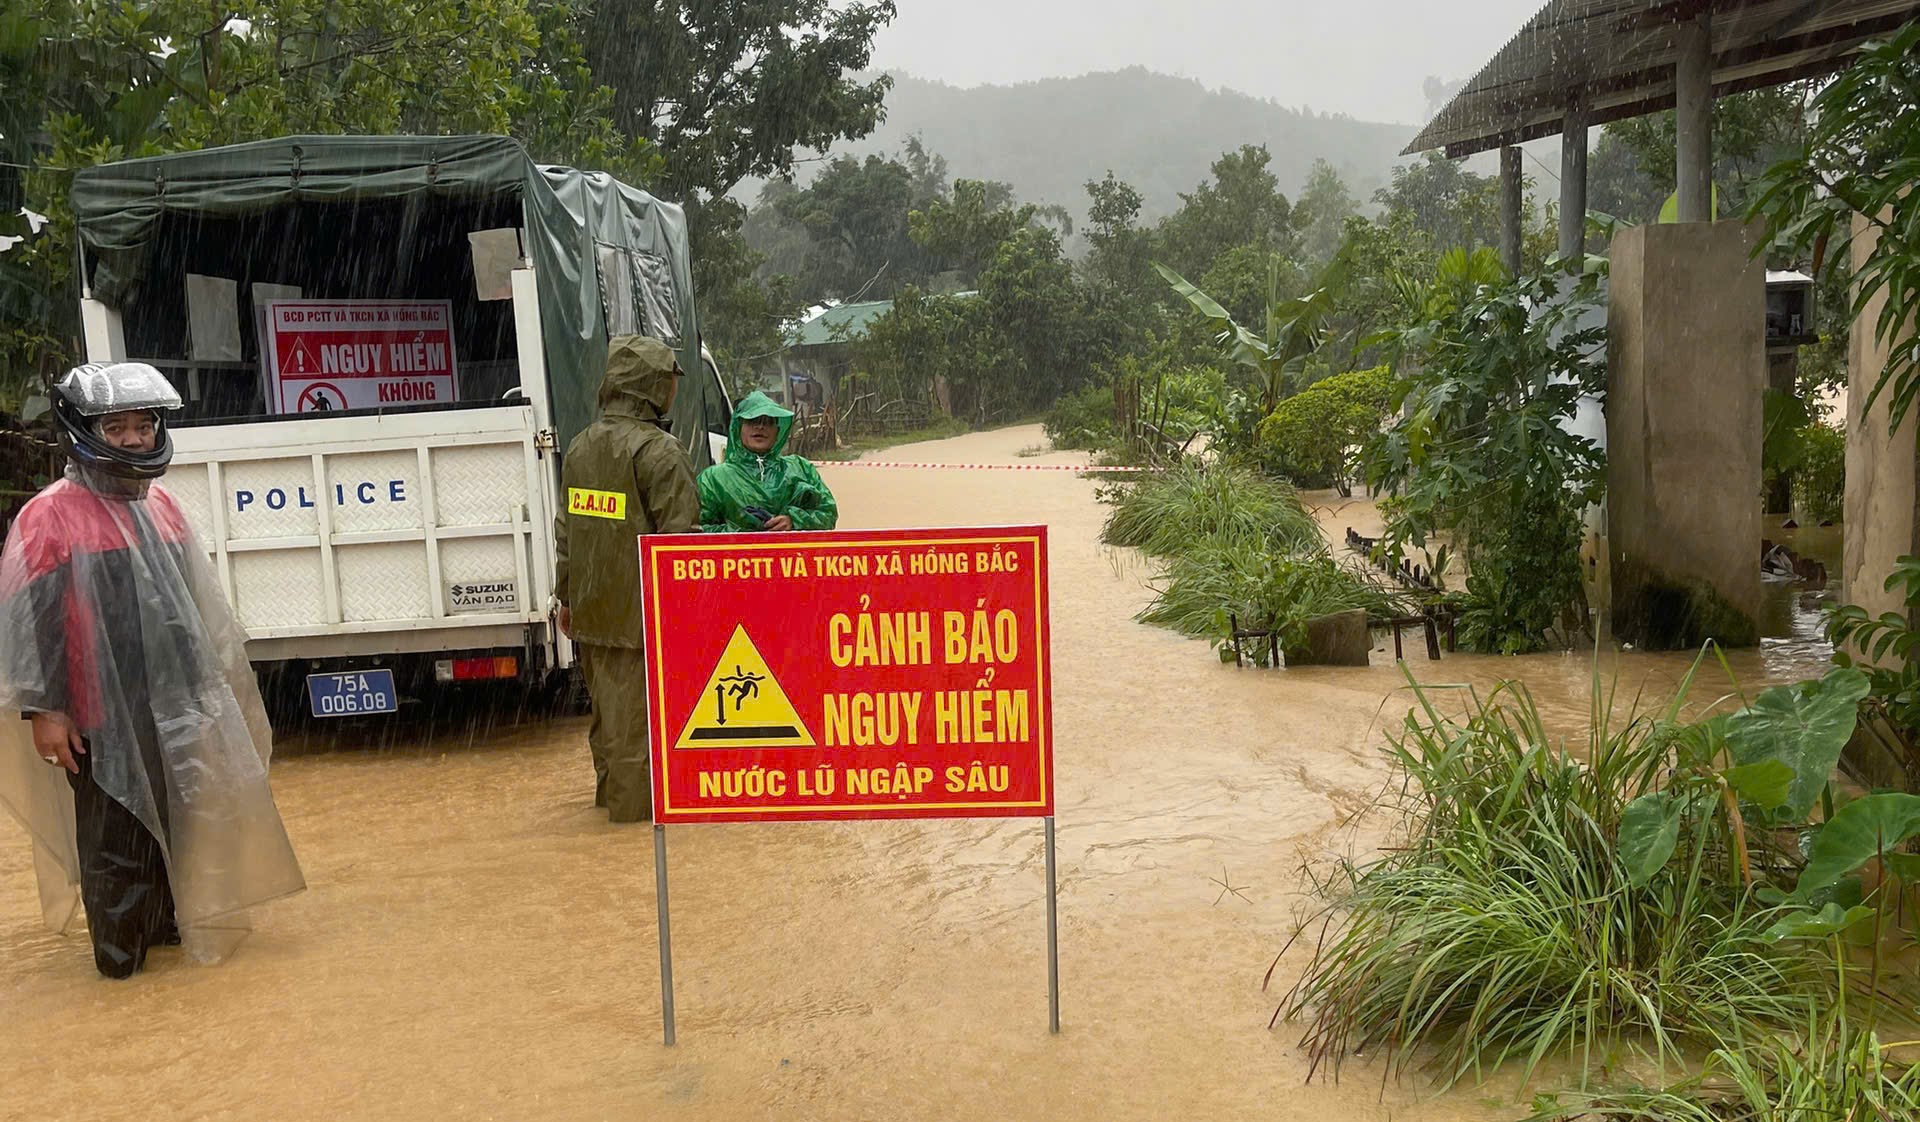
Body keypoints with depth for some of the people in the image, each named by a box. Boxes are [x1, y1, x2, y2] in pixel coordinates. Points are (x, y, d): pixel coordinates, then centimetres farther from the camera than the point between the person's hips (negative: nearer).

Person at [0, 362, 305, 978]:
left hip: (176, 706, 7)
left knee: (179, 820, 15)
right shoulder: (51, 516, -11)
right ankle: (119, 945, 16)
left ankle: (167, 921, 31)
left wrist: (215, 681, 23)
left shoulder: (160, 505, 11)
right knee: (116, 830, 2)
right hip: (104, 713, -7)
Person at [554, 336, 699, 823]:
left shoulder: (581, 445, 10)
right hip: (641, 608, -8)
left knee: (606, 701, 19)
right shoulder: (659, 452, -16)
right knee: (638, 708, 1)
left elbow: (567, 528, 15)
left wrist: (566, 596, 22)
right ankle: (633, 799, 9)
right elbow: (679, 538, -18)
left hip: (592, 607, 8)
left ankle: (610, 787, 33)